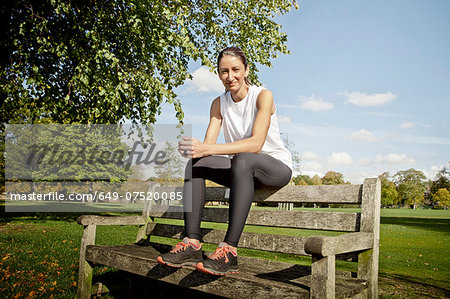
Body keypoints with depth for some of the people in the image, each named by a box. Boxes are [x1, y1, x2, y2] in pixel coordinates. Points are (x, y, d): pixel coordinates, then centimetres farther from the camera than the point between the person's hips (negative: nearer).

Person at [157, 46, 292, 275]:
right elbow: (208, 144, -7)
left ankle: (229, 250, -41)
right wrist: (194, 148, -33)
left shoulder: (262, 95, -13)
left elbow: (256, 143, -27)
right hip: (242, 170, 5)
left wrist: (207, 149, -38)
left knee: (242, 160, -38)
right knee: (195, 164, -18)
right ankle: (191, 244, -24)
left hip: (276, 166, -5)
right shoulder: (219, 104, 3)